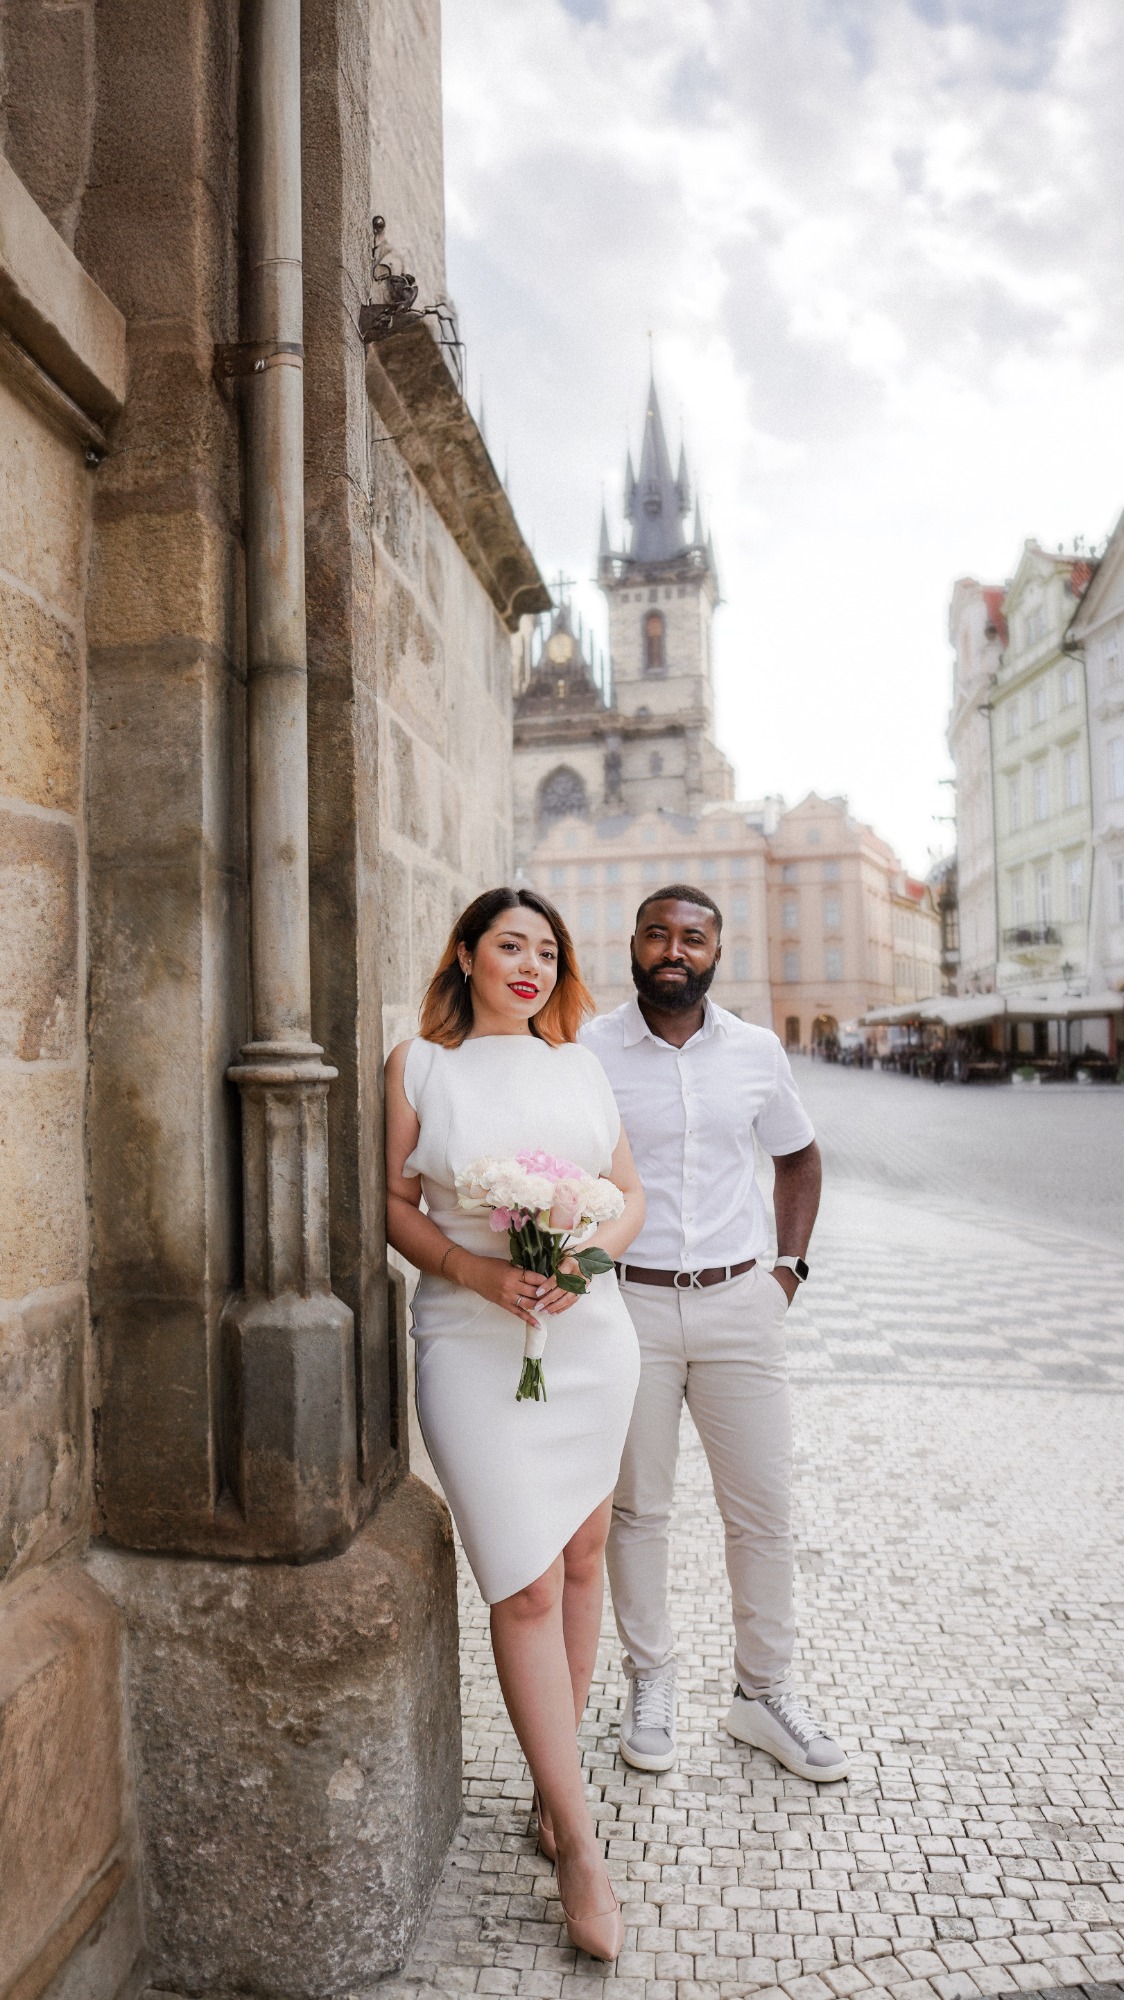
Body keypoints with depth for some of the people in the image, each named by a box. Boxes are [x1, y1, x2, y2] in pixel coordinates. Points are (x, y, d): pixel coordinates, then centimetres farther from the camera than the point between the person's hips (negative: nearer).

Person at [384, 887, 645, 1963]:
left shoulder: (578, 1065, 10)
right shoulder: (419, 1064, 1)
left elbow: (630, 1192, 11)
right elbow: (393, 1201, 0)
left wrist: (588, 1255, -9)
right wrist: (476, 1270, -15)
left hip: (591, 1335, 4)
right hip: (472, 1344, -4)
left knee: (580, 1559, 13)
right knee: (525, 1585, -4)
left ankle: (553, 1774, 34)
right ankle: (578, 1843, 10)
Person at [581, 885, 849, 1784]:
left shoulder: (757, 1051, 3)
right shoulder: (587, 1052, -5)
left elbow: (799, 1154, 17)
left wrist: (789, 1266, 8)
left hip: (739, 1304, 3)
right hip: (627, 1305, -2)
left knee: (765, 1508, 9)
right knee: (637, 1507, 10)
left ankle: (766, 1692, 29)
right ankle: (651, 1684, 31)